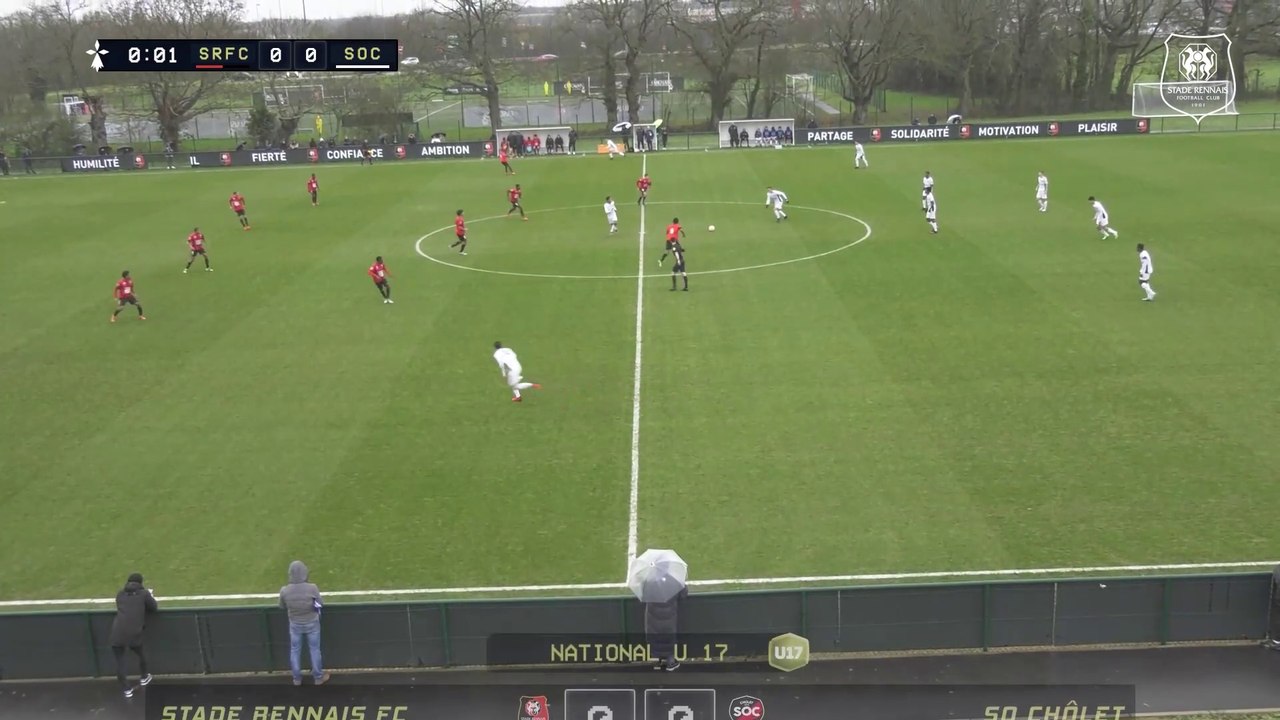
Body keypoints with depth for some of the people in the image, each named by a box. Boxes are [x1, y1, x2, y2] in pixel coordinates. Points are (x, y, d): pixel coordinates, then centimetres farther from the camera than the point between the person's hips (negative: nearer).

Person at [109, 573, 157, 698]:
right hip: (134, 633, -1)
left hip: (117, 633, 1)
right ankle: (144, 678, 46)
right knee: (140, 654, 26)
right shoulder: (144, 593, 6)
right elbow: (154, 609, 13)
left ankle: (126, 689, 8)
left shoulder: (120, 594, 15)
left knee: (119, 660, 11)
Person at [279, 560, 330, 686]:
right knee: (314, 649, 18)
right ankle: (318, 677, 33)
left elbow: (283, 607, -3)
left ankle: (297, 679, 35)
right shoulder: (312, 588, -28)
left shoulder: (284, 590, -22)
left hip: (295, 625, 1)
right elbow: (321, 603, -10)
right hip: (311, 624, -1)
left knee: (295, 651, 21)